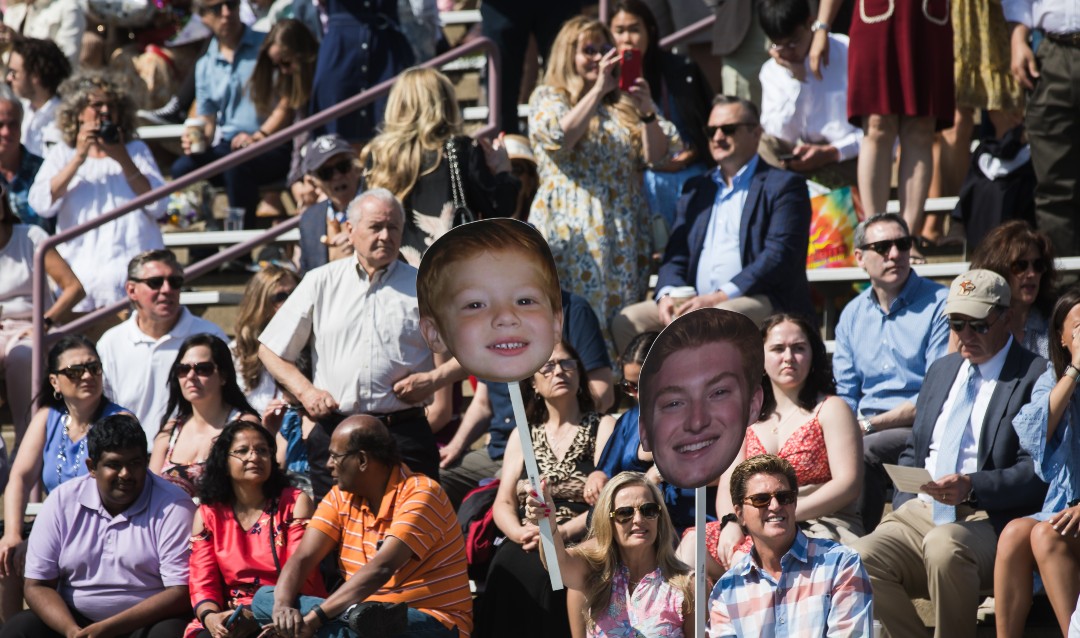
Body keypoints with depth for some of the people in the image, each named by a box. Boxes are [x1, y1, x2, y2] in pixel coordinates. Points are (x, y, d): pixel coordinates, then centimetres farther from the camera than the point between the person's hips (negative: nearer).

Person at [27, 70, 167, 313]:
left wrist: (124, 160, -6)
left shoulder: (136, 150, 15)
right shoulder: (61, 154, 14)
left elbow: (158, 207, 2)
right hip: (80, 271, 0)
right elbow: (41, 205, -3)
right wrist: (78, 158, -7)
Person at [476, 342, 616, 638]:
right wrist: (519, 533, -9)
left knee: (543, 573, -35)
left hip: (580, 545, -3)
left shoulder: (603, 428, 10)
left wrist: (561, 532, -16)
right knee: (505, 569, -31)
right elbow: (503, 503, 14)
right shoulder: (523, 436, 22)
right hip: (526, 547, 3)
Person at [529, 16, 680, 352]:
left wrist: (646, 110, -8)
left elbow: (656, 157, 8)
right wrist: (598, 89, -15)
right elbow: (559, 137, -14)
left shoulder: (623, 104, 16)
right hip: (571, 232, -4)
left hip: (623, 230, 4)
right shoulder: (547, 98, 7)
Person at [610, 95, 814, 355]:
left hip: (760, 302, -6)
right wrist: (667, 295, -6)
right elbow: (676, 256, 19)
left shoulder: (784, 185, 4)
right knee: (627, 322, -15)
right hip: (696, 303, 6)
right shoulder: (696, 188, 25)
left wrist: (721, 297, -20)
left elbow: (780, 256, -10)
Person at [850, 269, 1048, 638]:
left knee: (944, 544, -38)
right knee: (863, 557, -23)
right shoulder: (941, 370, 23)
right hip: (921, 512, 6)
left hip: (988, 518, -6)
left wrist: (973, 487, -24)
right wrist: (904, 505, 7)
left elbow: (1034, 473, -9)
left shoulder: (1034, 378, -1)